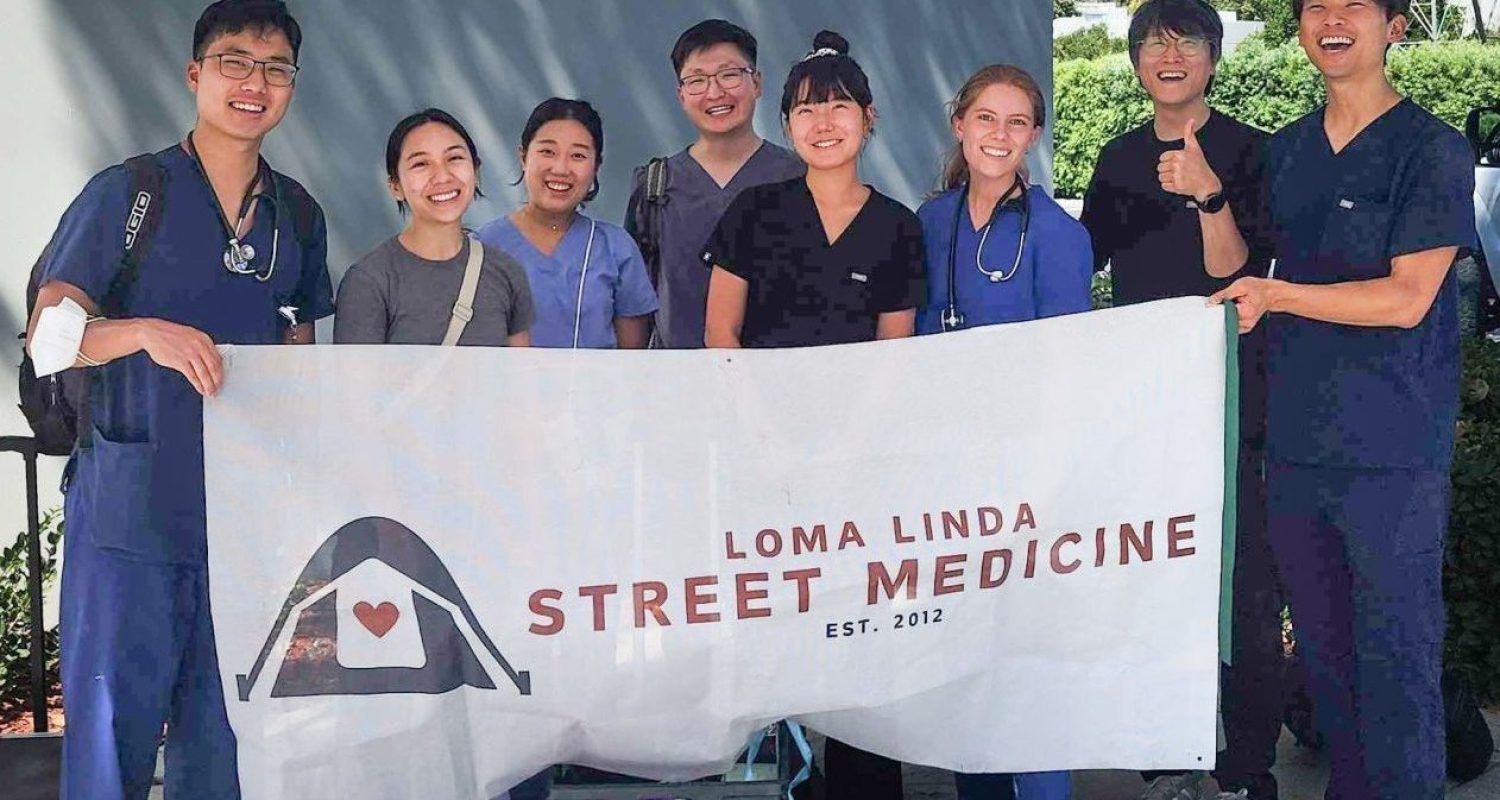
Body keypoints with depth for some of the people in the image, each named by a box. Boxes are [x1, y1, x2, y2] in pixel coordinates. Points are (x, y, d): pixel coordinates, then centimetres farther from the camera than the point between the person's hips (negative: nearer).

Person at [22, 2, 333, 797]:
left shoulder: (299, 215, 10)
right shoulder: (126, 193, -3)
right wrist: (147, 333, -27)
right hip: (129, 505, -4)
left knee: (225, 731, 12)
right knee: (111, 724, 1)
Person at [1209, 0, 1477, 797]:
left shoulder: (1433, 150, -5)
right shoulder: (1284, 151, 12)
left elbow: (1407, 298, -14)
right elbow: (1240, 279, 22)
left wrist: (1274, 295, -13)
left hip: (1392, 455, -5)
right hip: (1295, 444, 5)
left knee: (1395, 663, 1)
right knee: (1324, 655, 14)